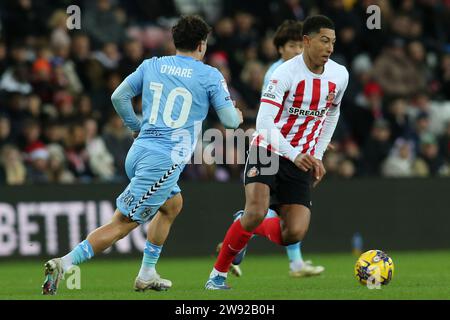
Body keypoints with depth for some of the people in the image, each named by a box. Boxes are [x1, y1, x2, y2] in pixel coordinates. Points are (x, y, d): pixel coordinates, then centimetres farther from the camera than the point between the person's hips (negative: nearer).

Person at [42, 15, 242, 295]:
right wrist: (238, 117, 27)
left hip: (139, 153, 7)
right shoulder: (210, 76, -1)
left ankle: (147, 274, 28)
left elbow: (119, 97, 12)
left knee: (173, 204, 29)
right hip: (164, 161, -7)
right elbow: (230, 120, 3)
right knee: (123, 224, -7)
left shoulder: (151, 66, 11)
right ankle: (65, 263, -19)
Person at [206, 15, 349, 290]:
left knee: (295, 233, -11)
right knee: (257, 212, -26)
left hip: (302, 160, 5)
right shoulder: (286, 73, -18)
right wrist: (295, 155, -34)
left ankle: (250, 228, 22)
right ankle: (218, 275, -6)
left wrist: (317, 157, 15)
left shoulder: (340, 75, 1)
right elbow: (264, 122, -24)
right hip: (268, 150, -5)